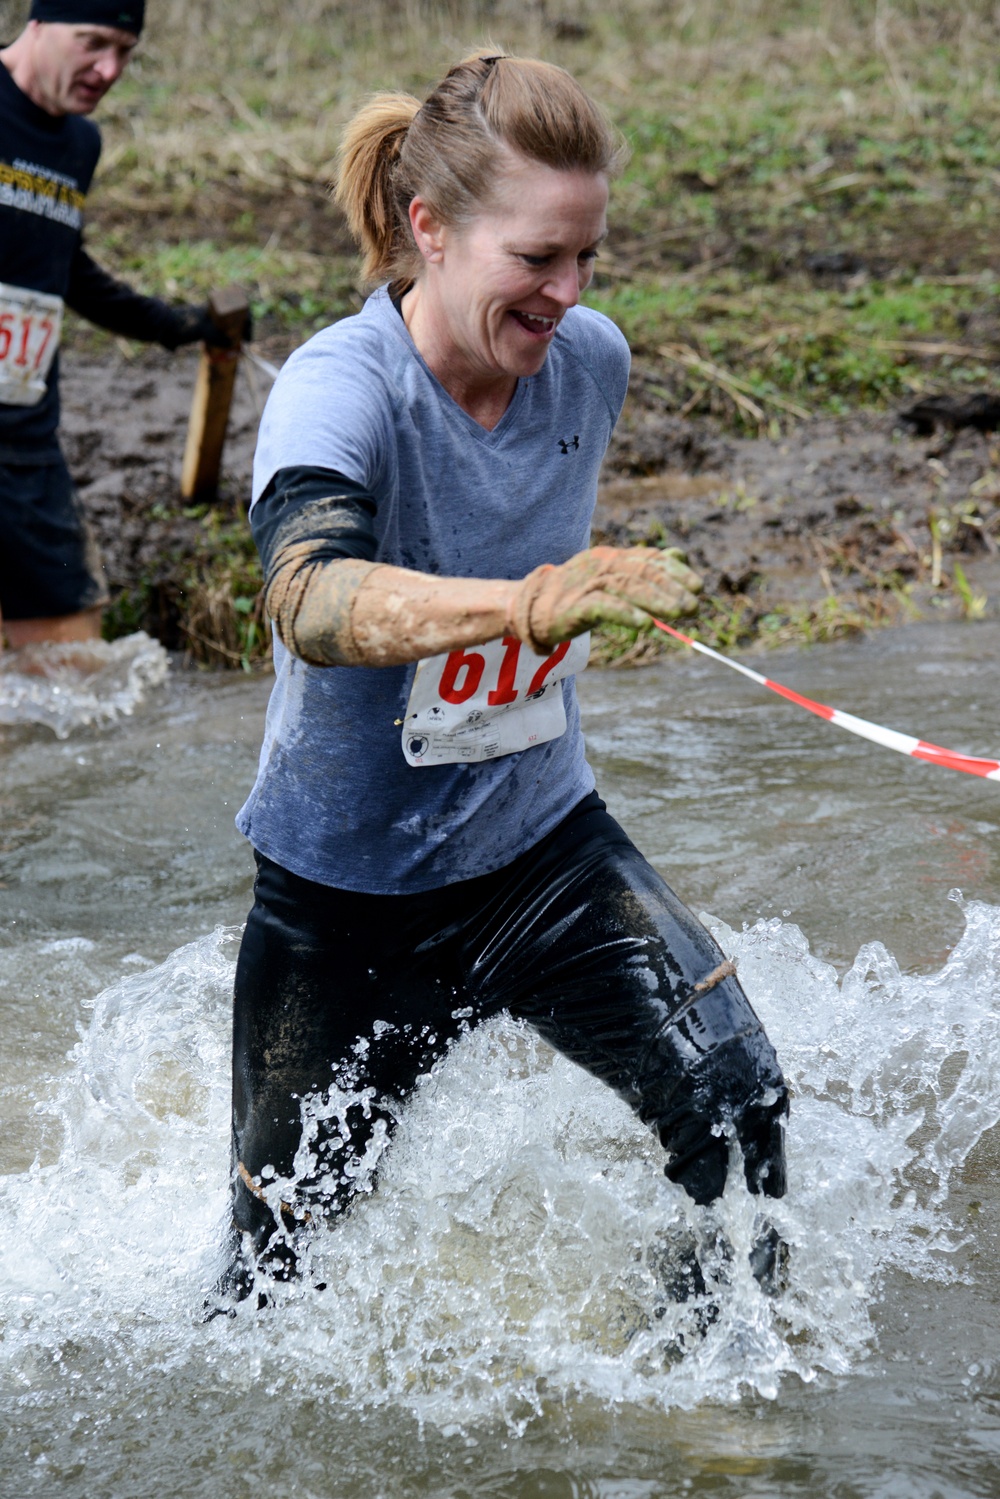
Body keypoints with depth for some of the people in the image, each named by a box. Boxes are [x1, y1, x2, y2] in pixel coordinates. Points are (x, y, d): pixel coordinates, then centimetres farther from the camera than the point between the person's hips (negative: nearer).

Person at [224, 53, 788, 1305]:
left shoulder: (592, 363, -8)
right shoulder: (339, 389, -26)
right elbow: (310, 599, -48)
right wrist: (527, 602, -62)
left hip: (541, 842, 4)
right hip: (350, 884, -4)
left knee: (736, 1102, -15)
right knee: (282, 1262, 7)